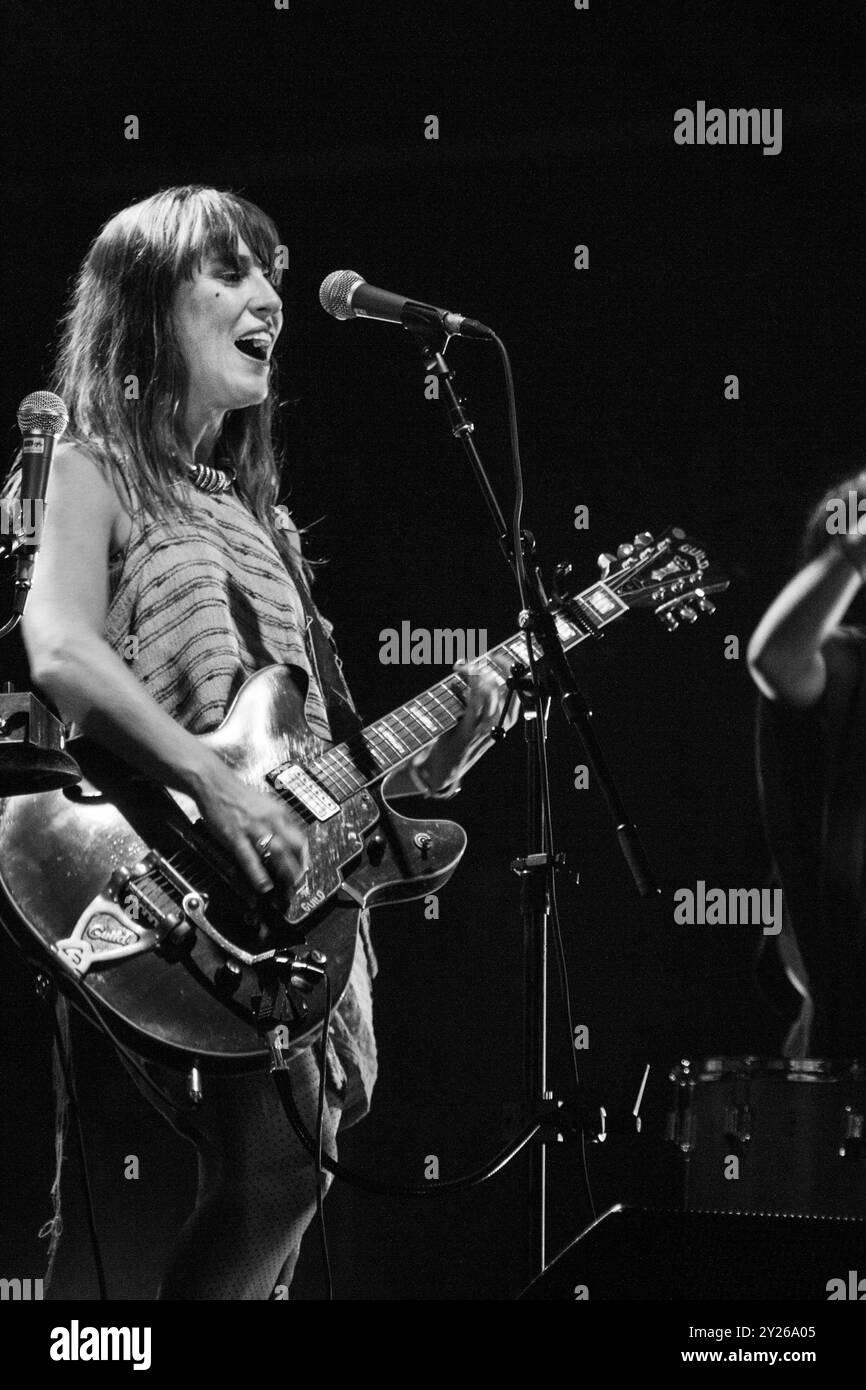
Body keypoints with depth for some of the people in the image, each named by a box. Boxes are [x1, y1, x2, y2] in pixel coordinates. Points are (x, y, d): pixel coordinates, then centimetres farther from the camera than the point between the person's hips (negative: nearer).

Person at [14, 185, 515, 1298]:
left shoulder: (252, 512, 23)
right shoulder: (93, 470, 2)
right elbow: (59, 653, -18)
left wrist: (426, 766, 2)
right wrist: (217, 788, -26)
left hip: (285, 889, 8)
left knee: (280, 1176, 4)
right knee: (274, 1169, -23)